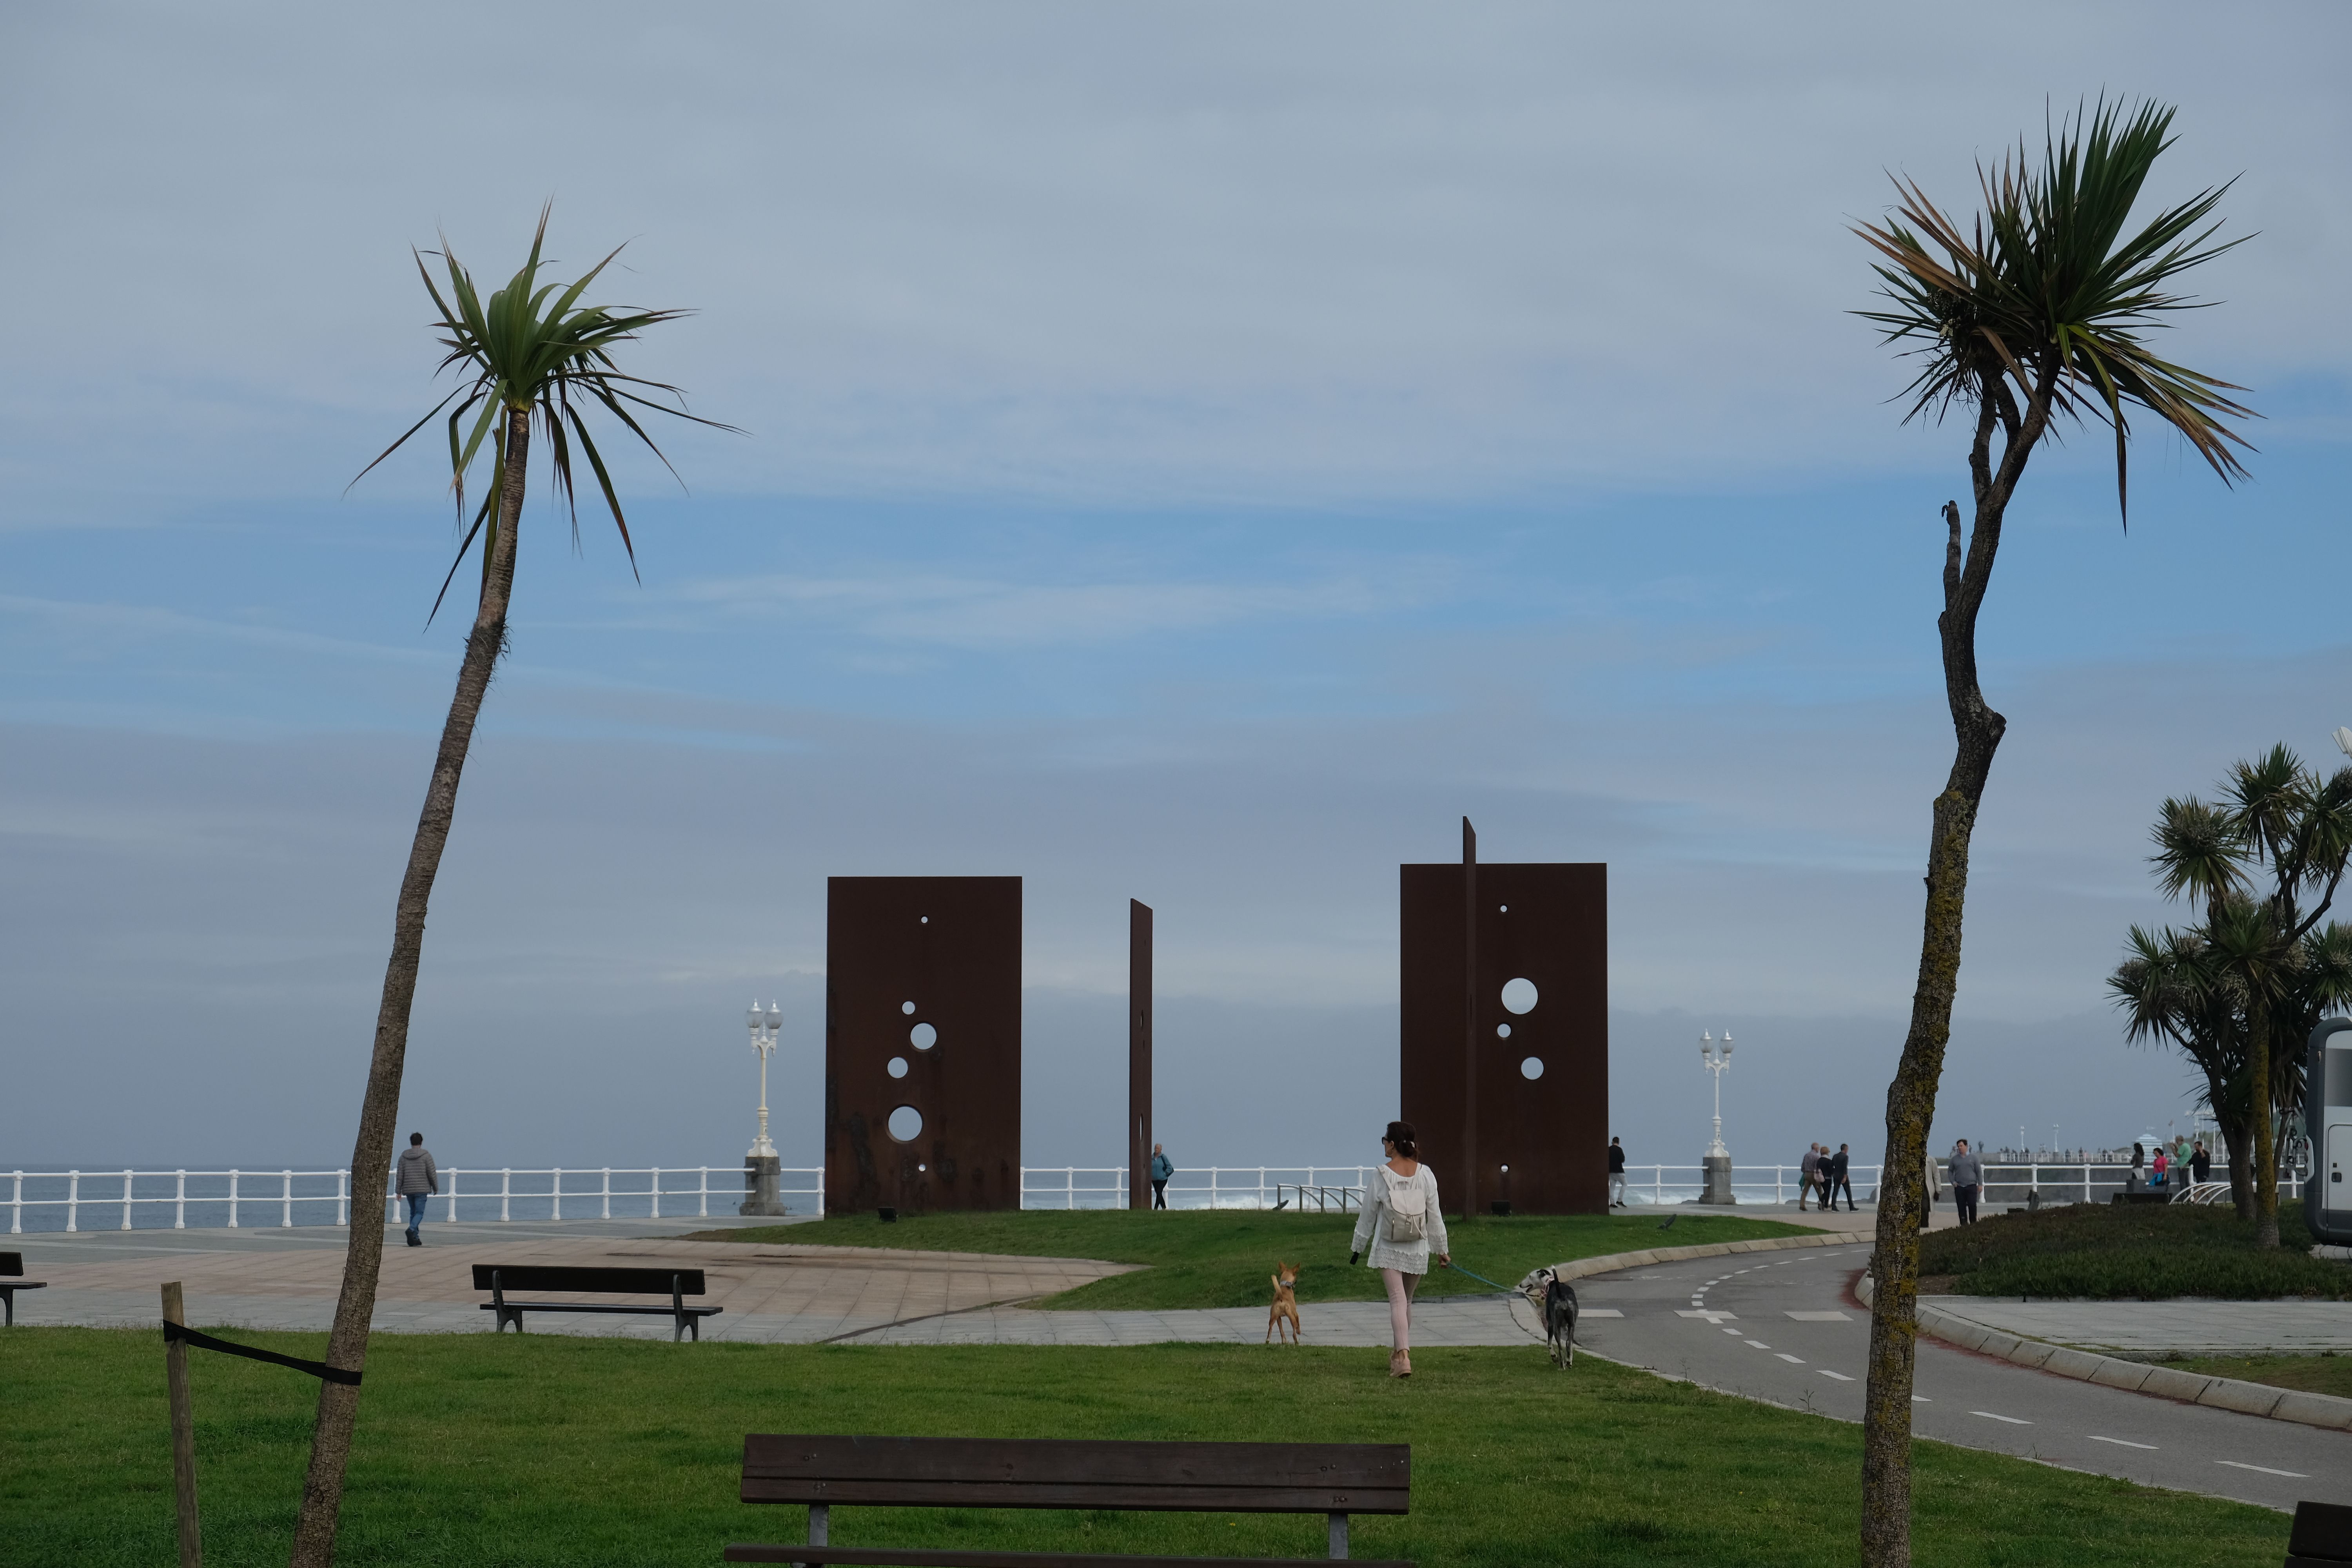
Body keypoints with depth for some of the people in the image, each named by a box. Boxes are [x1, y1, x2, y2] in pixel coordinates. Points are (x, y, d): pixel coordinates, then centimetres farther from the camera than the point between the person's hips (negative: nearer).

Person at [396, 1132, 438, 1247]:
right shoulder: (426, 1155, -5)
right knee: (419, 1213, -4)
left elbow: (400, 1175, 4)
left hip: (408, 1190, 4)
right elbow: (432, 1173, -5)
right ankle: (411, 1230, -30)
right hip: (422, 1189, -4)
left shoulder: (404, 1156, 5)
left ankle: (415, 1238, 12)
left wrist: (398, 1191, 8)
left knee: (413, 1212, 14)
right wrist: (435, 1188, 6)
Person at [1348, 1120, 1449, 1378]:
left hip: (1388, 1249, -3)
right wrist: (1441, 1248, 13)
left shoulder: (1381, 1176, -11)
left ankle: (1403, 1357, -21)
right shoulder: (1425, 1175, -4)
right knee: (1406, 1300, 18)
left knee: (1398, 1300, -7)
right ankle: (1398, 1352, 30)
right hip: (1417, 1249, 3)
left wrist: (1358, 1247, 12)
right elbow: (1434, 1215, 2)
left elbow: (1368, 1215, -2)